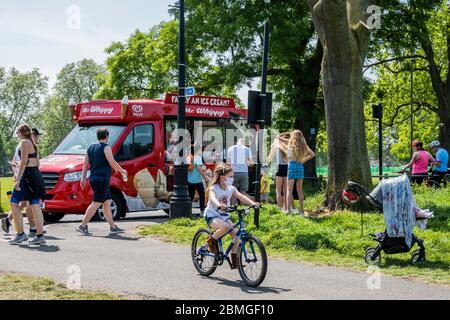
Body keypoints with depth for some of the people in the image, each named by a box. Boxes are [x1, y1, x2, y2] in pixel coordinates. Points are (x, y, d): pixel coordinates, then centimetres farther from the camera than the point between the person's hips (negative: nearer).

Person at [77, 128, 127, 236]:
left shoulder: (91, 148, 15)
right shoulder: (106, 147, -8)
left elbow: (85, 164, 13)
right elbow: (112, 163, -14)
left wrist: (83, 178, 13)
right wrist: (122, 171, 0)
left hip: (94, 178, 9)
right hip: (102, 179, -9)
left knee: (107, 202, 14)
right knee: (96, 203, -9)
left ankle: (113, 227, 16)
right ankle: (83, 226, -14)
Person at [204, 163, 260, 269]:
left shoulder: (231, 188, 2)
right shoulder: (213, 188, -15)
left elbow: (241, 196, -12)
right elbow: (213, 198, -36)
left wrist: (252, 203, -31)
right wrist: (219, 205, -59)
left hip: (224, 216, 6)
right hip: (212, 216, -6)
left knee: (236, 234, -11)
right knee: (225, 227, -35)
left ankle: (234, 261, 0)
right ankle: (211, 241, -8)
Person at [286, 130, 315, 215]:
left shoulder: (290, 144, -3)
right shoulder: (303, 146, 7)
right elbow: (312, 154, 12)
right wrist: (304, 160, 13)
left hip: (292, 165, -3)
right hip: (300, 166, 4)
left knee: (289, 189, -5)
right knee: (300, 190, 11)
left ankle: (288, 208, -19)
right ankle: (302, 210, 13)